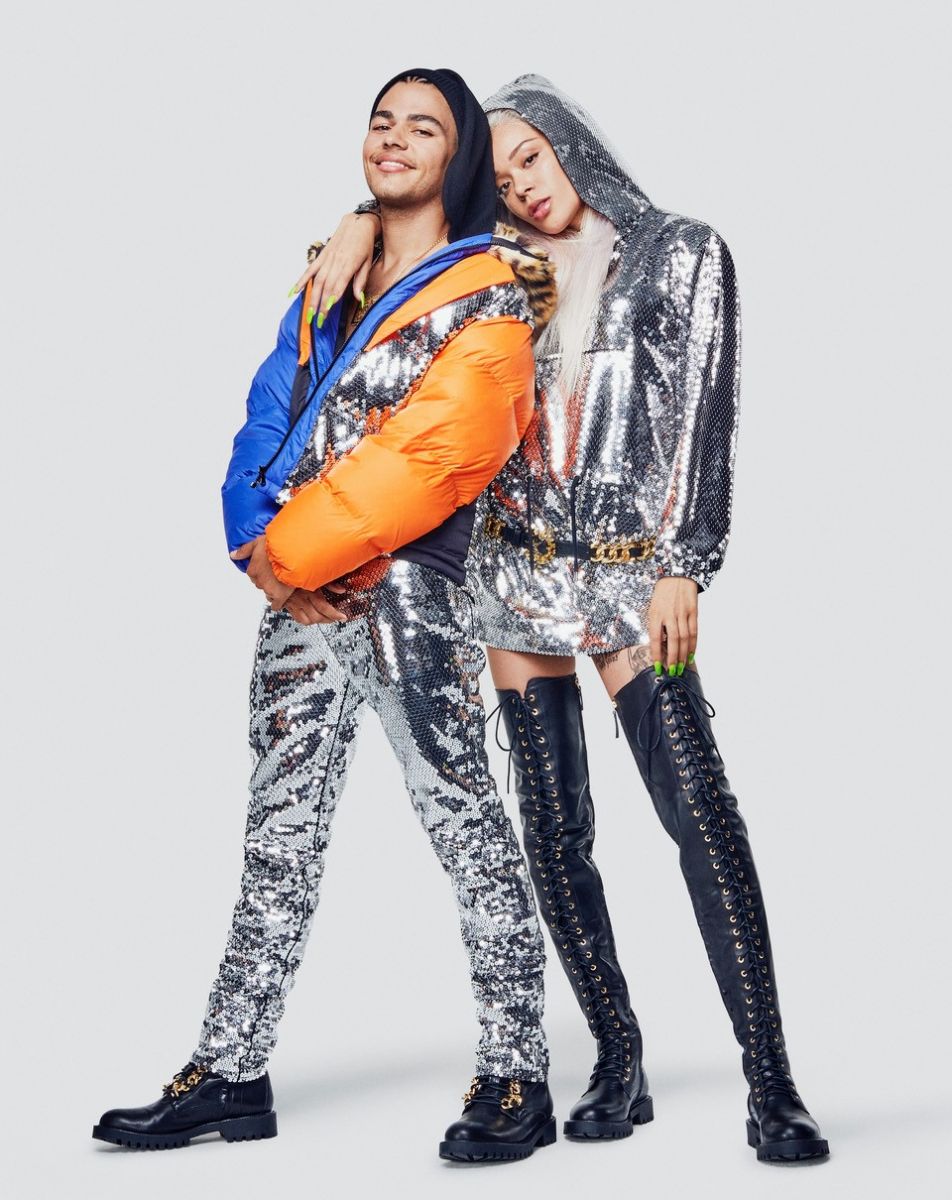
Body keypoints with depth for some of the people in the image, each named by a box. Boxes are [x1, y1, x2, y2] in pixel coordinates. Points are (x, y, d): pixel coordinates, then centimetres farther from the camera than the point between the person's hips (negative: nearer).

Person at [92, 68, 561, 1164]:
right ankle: (231, 1073, 16)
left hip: (408, 587, -7)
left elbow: (433, 454, -15)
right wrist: (258, 540, -5)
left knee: (462, 819, -3)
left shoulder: (486, 293, -2)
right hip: (298, 588, 7)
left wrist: (291, 545, -13)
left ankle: (515, 1079, 4)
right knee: (280, 829, 9)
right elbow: (270, 418, 14)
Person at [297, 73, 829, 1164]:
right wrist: (364, 220, 6)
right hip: (519, 569, 4)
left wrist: (682, 567, -10)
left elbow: (702, 418, -3)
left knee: (699, 807, -13)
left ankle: (769, 1084, -12)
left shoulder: (683, 254, 5)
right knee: (554, 828, 2)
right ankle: (619, 1066, 11)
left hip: (630, 571, -4)